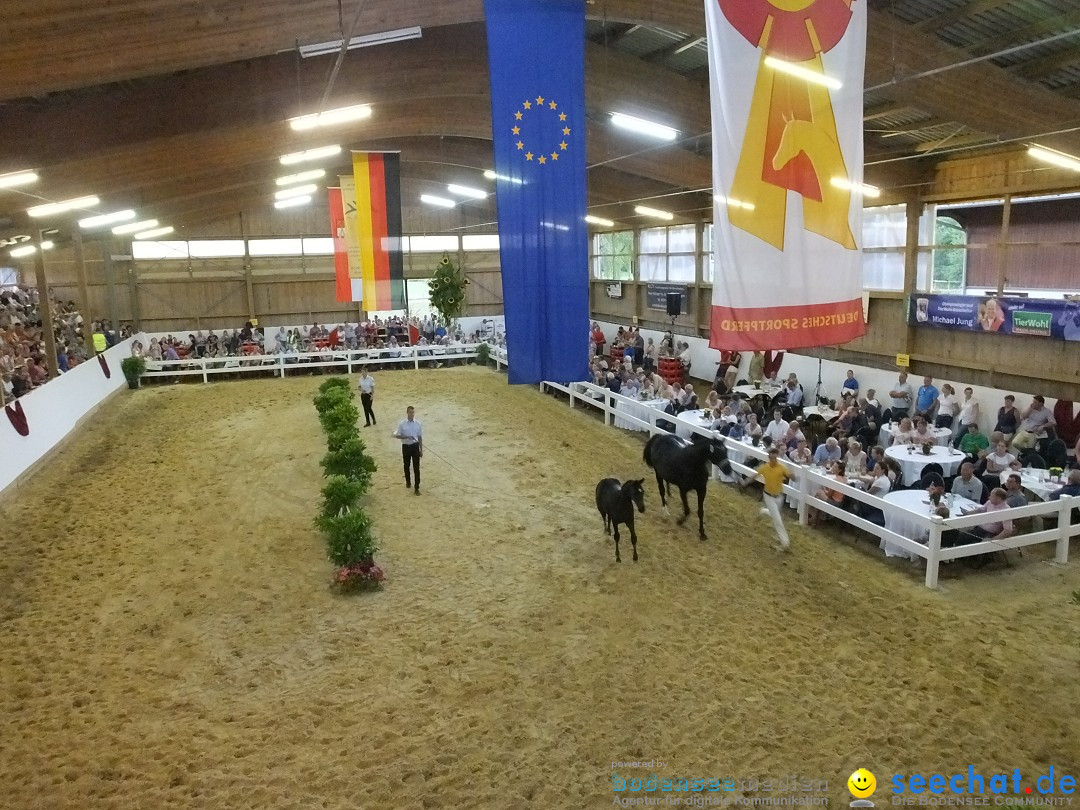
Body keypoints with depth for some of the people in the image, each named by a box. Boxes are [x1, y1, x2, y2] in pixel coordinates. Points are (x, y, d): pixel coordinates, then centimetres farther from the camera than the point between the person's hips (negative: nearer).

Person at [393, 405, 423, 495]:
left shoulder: (417, 424, -2)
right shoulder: (402, 424, -7)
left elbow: (420, 437, 5)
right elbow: (397, 435, -4)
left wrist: (421, 450, 6)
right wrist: (406, 437, -22)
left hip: (415, 446, 0)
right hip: (406, 446, 0)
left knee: (416, 467, -3)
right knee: (406, 465, 15)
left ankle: (417, 487, 0)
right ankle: (408, 481, 39)